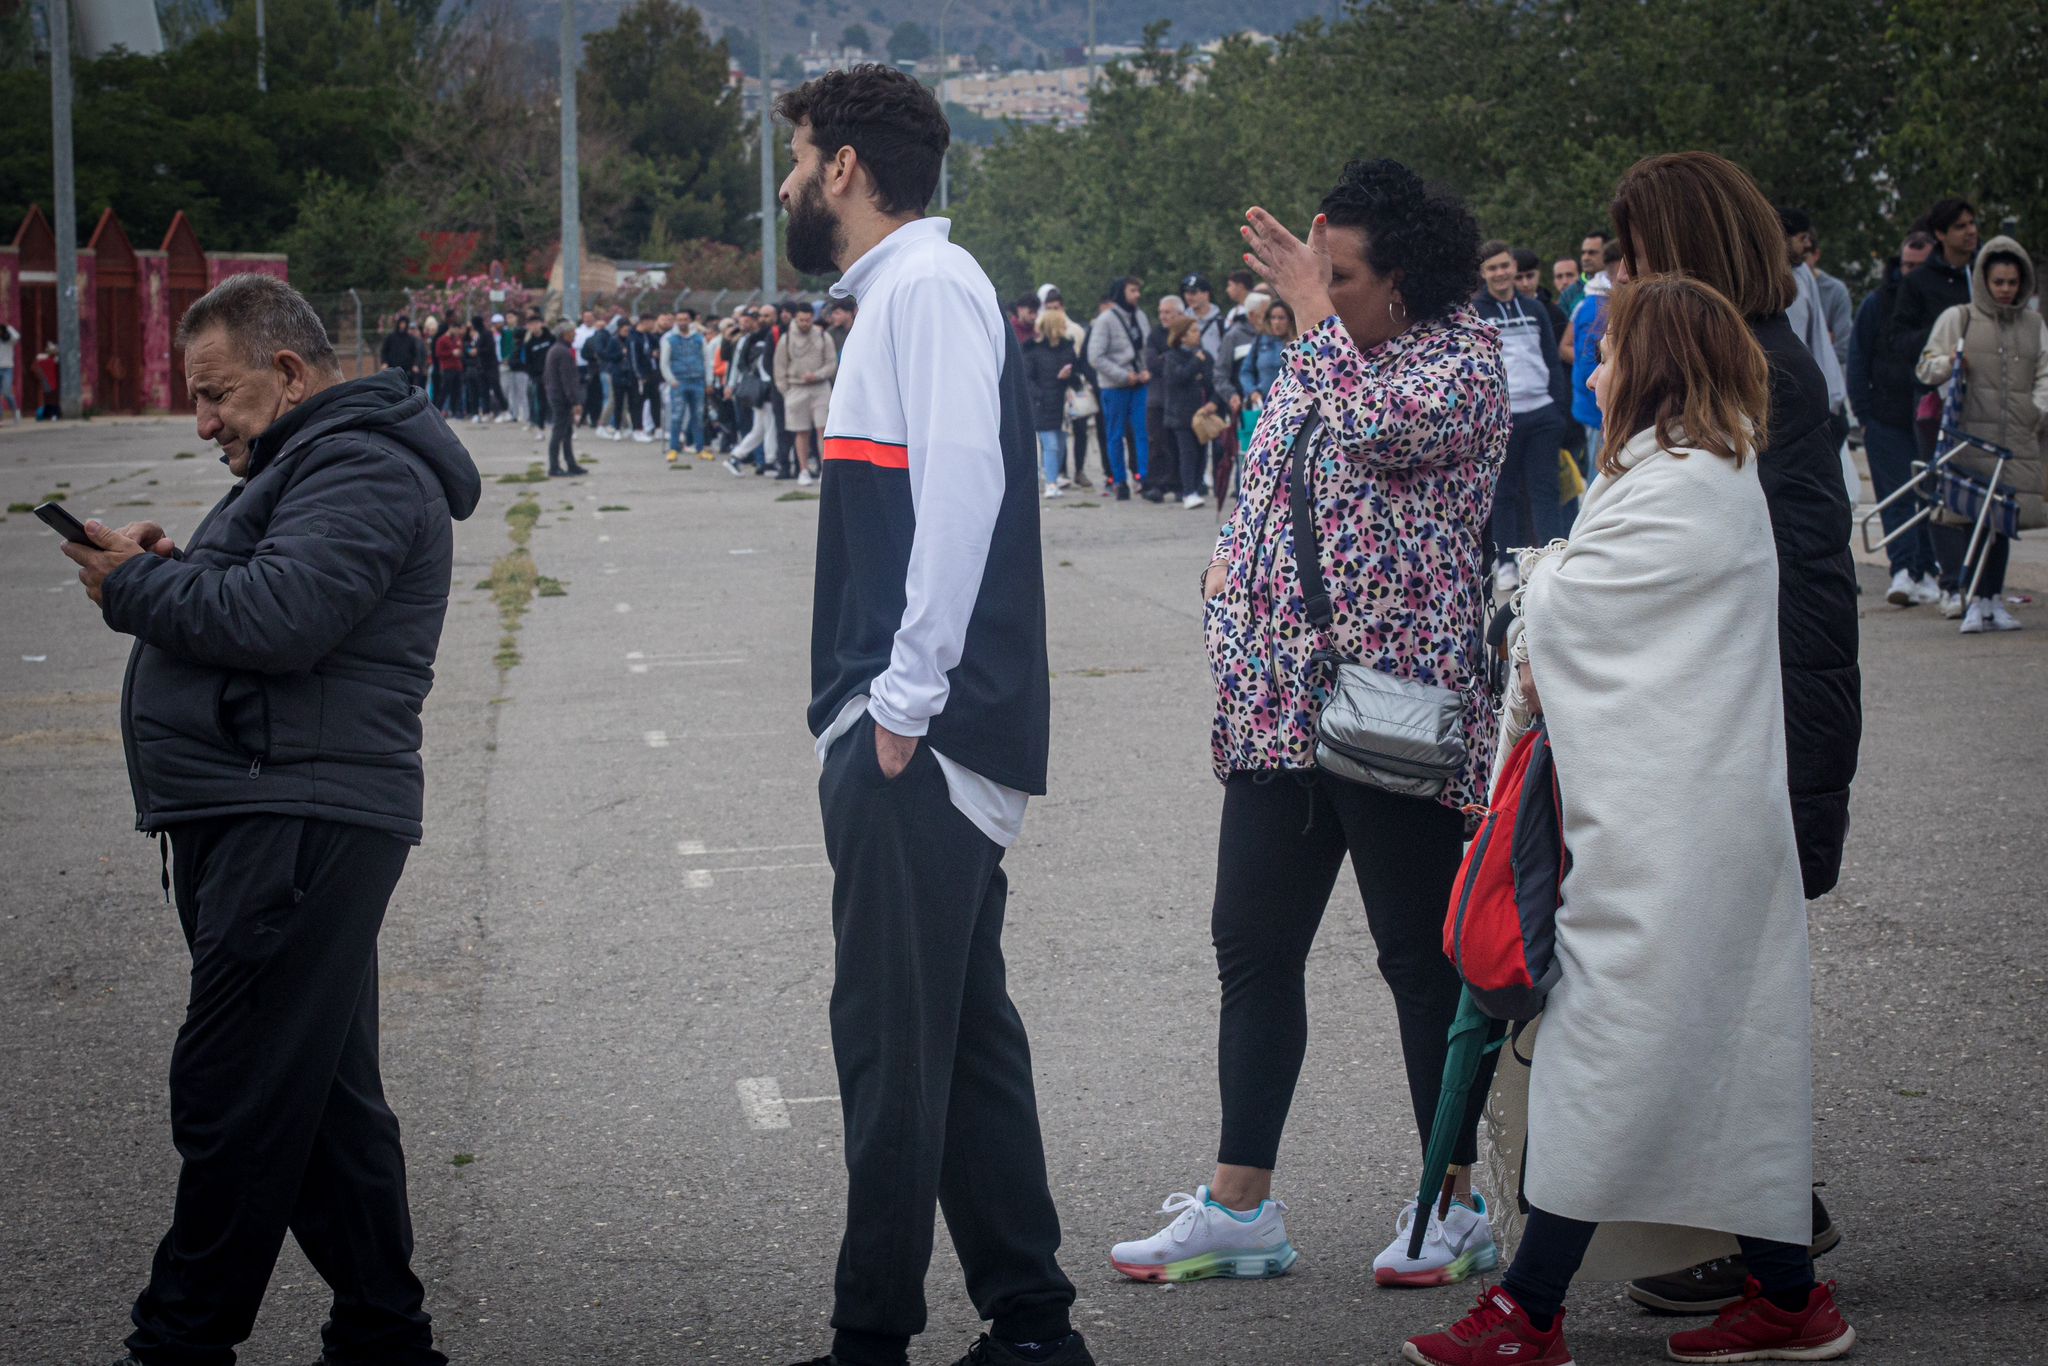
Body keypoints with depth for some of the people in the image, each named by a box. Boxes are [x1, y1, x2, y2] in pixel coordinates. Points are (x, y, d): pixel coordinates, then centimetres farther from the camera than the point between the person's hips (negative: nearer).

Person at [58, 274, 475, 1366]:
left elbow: (278, 618, -24)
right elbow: (242, 610, 23)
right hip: (272, 824, 11)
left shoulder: (358, 469, -11)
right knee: (323, 1095, 13)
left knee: (231, 1101, -8)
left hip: (298, 829, -11)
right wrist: (166, 569, 3)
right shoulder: (307, 465, 24)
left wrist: (135, 586, -10)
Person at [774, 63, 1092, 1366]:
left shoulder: (929, 287, -11)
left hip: (916, 737, -11)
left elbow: (961, 482, -21)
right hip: (919, 737, 11)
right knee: (964, 1030, 13)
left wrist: (907, 699, -22)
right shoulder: (901, 295, 20)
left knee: (894, 1036, -5)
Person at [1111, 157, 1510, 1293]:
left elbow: (1381, 427, -24)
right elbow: (1257, 483, 27)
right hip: (1281, 703, 8)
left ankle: (1456, 1207, 12)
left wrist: (1314, 311, -13)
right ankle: (1240, 1206, 13)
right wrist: (1228, 561, 9)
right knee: (1252, 944, 6)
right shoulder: (1311, 358, 17)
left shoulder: (1463, 355, -6)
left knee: (1422, 954, 1)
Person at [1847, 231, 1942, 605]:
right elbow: (1858, 361, 9)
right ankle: (1903, 570, -12)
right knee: (1896, 496, -6)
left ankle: (1927, 570, 12)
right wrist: (1865, 411, 1)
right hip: (1888, 417, 0)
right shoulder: (1877, 304, 6)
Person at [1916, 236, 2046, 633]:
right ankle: (1975, 599, -13)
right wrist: (1949, 363, -13)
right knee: (1965, 516, -15)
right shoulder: (1958, 318, 9)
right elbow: (1926, 369, 9)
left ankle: (1993, 600, 13)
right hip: (1969, 435, -3)